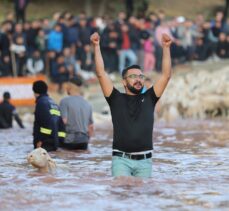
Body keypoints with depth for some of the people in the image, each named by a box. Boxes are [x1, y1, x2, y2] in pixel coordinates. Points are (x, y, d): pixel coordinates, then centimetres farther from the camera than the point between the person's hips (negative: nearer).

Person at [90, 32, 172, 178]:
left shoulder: (149, 99, 13)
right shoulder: (116, 99, 9)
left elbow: (166, 75, 8)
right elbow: (101, 74, 3)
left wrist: (166, 48, 2)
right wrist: (96, 46, -2)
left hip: (144, 161, 2)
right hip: (121, 159, -2)